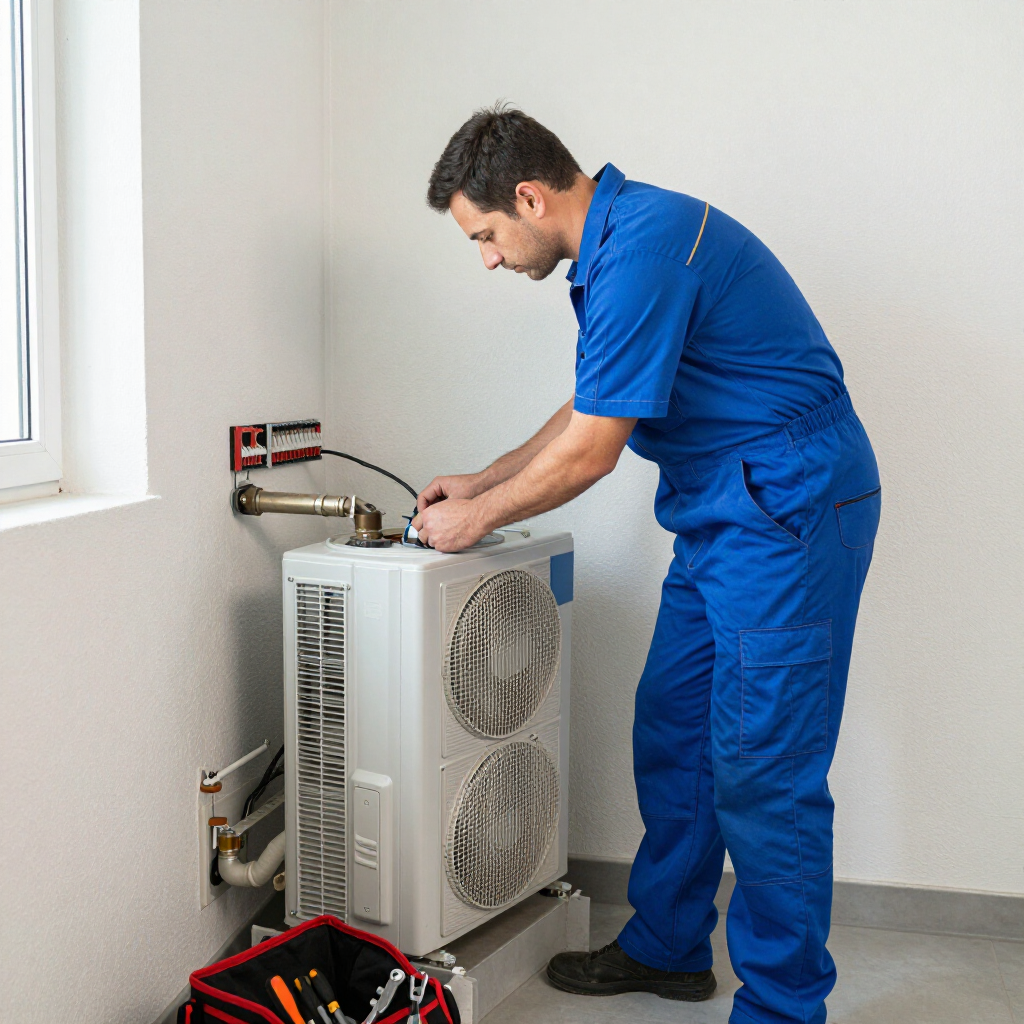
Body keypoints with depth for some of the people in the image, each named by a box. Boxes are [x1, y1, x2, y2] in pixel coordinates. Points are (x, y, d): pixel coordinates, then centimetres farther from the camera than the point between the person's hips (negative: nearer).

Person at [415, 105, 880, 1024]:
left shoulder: (642, 247, -21)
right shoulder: (616, 241, 12)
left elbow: (589, 453, -19)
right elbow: (592, 412, 22)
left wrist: (476, 519, -5)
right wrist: (481, 483, 20)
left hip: (789, 516, -10)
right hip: (722, 519, 10)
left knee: (762, 775, -4)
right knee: (671, 736, 16)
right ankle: (668, 948, 31)